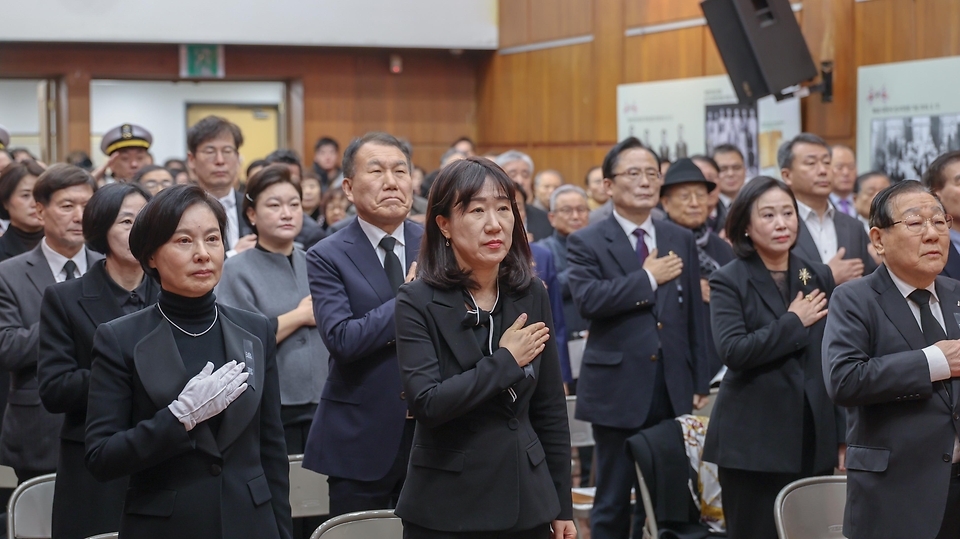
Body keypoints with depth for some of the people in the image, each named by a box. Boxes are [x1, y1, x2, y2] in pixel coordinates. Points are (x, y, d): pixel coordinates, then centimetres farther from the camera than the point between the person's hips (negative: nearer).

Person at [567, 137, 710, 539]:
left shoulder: (681, 240, 11)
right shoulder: (587, 243, -1)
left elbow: (696, 317, 10)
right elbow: (588, 299, -20)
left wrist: (701, 386, 7)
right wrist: (648, 278, -15)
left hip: (674, 392, 4)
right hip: (618, 392, -4)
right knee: (613, 504, 4)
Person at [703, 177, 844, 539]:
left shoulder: (819, 278, 11)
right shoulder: (728, 281, -3)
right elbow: (732, 350, -19)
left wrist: (843, 439, 10)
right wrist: (793, 322, -12)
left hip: (814, 441, 4)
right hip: (753, 443, -4)